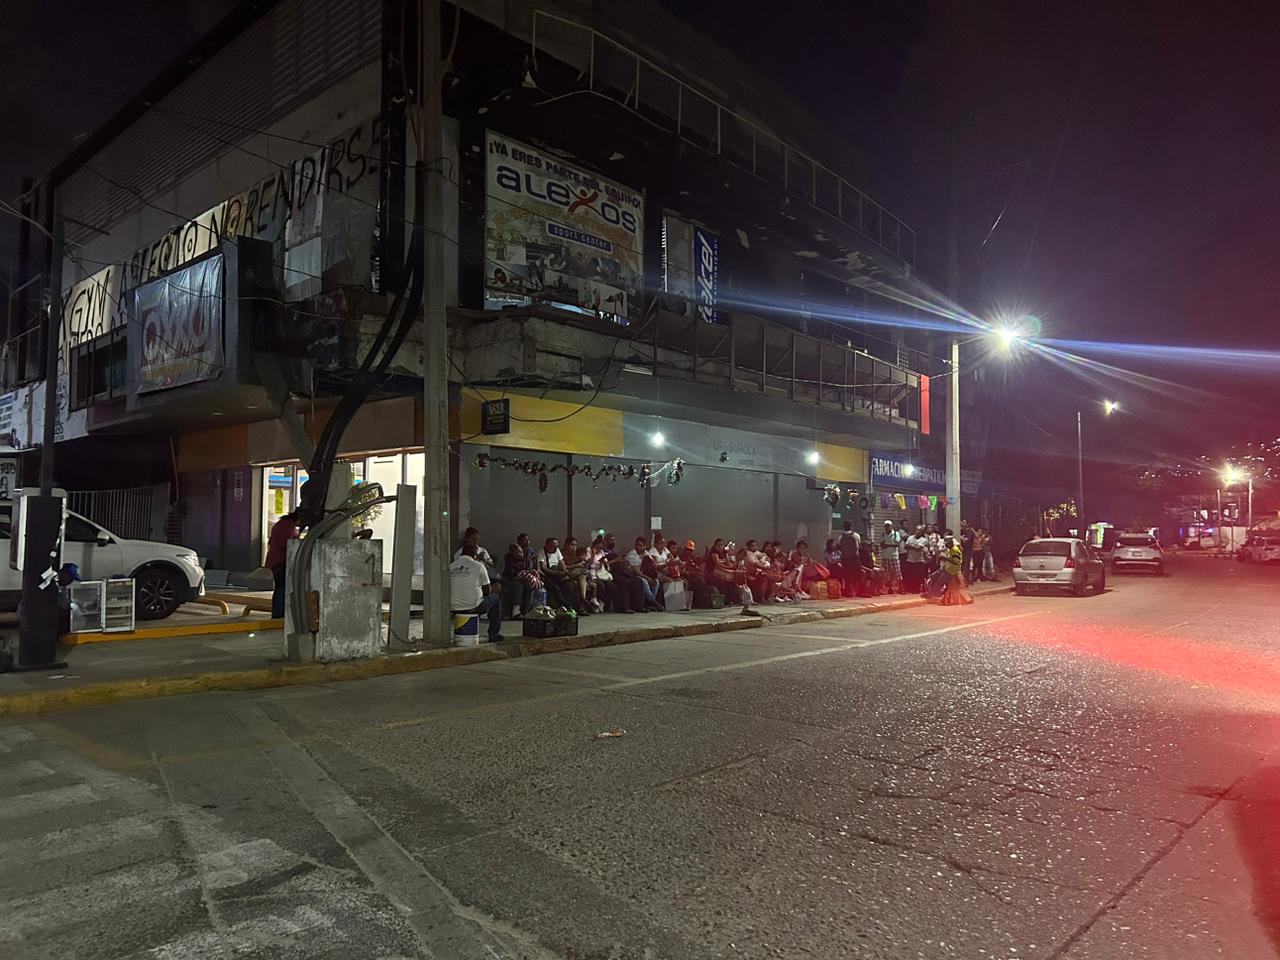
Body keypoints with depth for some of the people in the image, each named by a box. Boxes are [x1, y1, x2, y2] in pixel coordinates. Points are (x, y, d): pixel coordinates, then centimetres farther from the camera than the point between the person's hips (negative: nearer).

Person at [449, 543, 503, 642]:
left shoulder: (450, 566, 6)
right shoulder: (479, 566, -4)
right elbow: (487, 591, 0)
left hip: (454, 608, 5)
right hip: (473, 607, -4)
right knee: (495, 598, 22)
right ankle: (494, 634, 22)